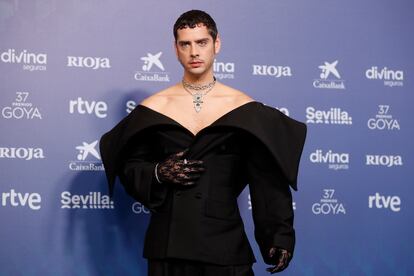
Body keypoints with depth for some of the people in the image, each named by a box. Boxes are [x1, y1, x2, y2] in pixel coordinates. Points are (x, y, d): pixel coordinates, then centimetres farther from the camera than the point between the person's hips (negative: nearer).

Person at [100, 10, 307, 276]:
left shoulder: (244, 108, 1)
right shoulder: (153, 107, 4)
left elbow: (268, 183, -1)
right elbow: (130, 166, 11)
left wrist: (279, 237, -8)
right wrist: (159, 173, -9)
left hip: (225, 243, -1)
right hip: (168, 243, 1)